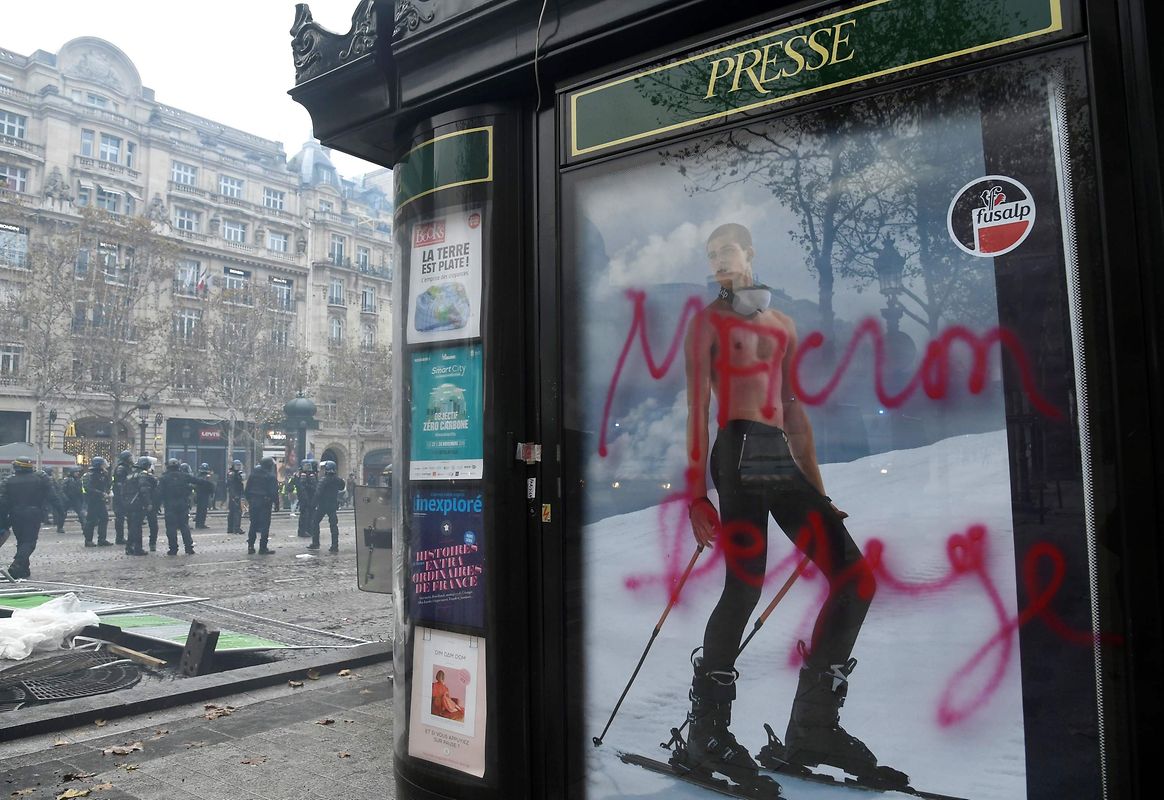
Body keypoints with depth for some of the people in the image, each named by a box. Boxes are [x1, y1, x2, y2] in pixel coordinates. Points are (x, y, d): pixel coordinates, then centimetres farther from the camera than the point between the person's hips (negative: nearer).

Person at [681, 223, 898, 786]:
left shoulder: (782, 324, 23)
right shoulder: (708, 322, 7)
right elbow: (696, 408, -2)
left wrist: (816, 486, 20)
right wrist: (696, 491, -10)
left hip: (783, 459, 7)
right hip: (740, 453, -6)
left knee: (856, 579, 0)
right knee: (745, 586, -16)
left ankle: (813, 726, 8)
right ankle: (706, 731, 2)